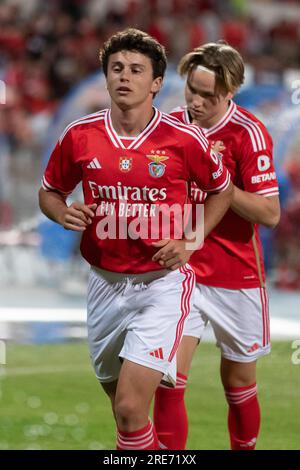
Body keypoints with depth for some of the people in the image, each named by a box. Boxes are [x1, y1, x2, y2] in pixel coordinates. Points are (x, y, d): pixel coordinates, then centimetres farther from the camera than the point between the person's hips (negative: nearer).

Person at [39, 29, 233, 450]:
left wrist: (189, 241, -5)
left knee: (130, 409, -17)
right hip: (105, 284, 4)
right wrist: (64, 214, -9)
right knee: (117, 396, 19)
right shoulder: (79, 136, -3)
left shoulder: (185, 140, -10)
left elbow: (222, 190, 8)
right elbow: (50, 191, 14)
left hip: (161, 284, -4)